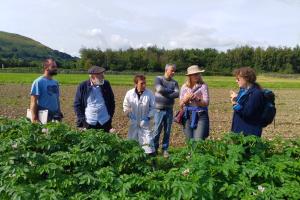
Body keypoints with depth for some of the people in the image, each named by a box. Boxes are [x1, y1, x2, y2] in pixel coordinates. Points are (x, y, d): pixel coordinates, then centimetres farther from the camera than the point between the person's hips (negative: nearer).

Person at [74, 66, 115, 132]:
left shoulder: (106, 84, -2)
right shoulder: (83, 86, -5)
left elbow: (111, 101, 8)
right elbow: (77, 104, 1)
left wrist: (110, 116, 3)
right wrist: (82, 120, -5)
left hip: (105, 123, 1)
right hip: (88, 123, -1)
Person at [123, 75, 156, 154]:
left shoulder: (149, 94, -15)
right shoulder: (129, 93, -13)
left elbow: (153, 107, -5)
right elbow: (126, 106, 0)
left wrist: (148, 117, -12)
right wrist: (130, 116, -7)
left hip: (145, 122, -1)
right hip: (133, 122, 2)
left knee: (147, 139, 1)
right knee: (132, 140, 15)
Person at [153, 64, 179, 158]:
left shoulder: (174, 82, 9)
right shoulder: (158, 79, 1)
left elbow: (177, 94, -7)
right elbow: (160, 89, -17)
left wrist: (165, 93, -14)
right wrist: (171, 91, -7)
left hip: (169, 110, 3)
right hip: (159, 110, -3)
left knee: (167, 131, 7)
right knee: (157, 130, 1)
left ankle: (165, 149, 20)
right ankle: (154, 148, 16)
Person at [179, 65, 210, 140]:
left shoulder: (203, 86, -2)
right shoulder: (184, 87, 7)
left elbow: (206, 103, -6)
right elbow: (181, 105, 7)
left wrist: (197, 99, -21)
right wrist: (186, 99, -12)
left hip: (200, 116, -3)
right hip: (188, 116, 3)